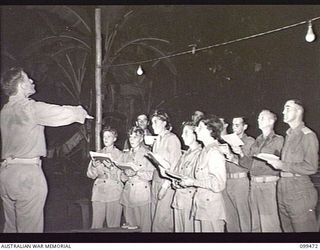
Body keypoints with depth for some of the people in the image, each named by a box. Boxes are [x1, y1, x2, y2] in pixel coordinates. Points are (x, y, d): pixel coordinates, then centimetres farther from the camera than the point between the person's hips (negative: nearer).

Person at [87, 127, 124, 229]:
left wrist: (110, 166, -21)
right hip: (99, 192, 3)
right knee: (96, 225, 1)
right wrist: (94, 165, -12)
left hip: (114, 193, -3)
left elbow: (119, 176, -5)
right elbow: (91, 175, 8)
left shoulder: (120, 154, 5)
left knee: (113, 225, -2)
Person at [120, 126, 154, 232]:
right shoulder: (126, 155, 16)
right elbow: (123, 178, 15)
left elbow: (150, 175, -5)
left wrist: (137, 172, -19)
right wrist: (126, 174, -6)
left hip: (142, 192, -5)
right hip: (128, 191, 5)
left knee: (144, 224, -4)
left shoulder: (147, 153, 1)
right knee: (129, 224, 7)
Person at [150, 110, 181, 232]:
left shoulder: (172, 138, -7)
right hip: (156, 181, 7)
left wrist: (165, 185, -16)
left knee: (162, 220, -6)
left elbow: (175, 164, -12)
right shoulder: (157, 140, 18)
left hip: (167, 183, -7)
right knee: (155, 217, 7)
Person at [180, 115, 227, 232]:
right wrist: (188, 181, 3)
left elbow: (219, 184, -19)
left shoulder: (215, 153, -16)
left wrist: (194, 182, -16)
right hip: (200, 206, 8)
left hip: (211, 208, -8)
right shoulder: (205, 151, 10)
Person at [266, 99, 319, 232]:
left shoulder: (307, 135, -9)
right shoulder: (288, 135, 16)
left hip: (299, 190, -8)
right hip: (283, 187, 8)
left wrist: (283, 165, -16)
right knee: (287, 229, 14)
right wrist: (276, 162, 6)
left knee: (303, 229, 0)